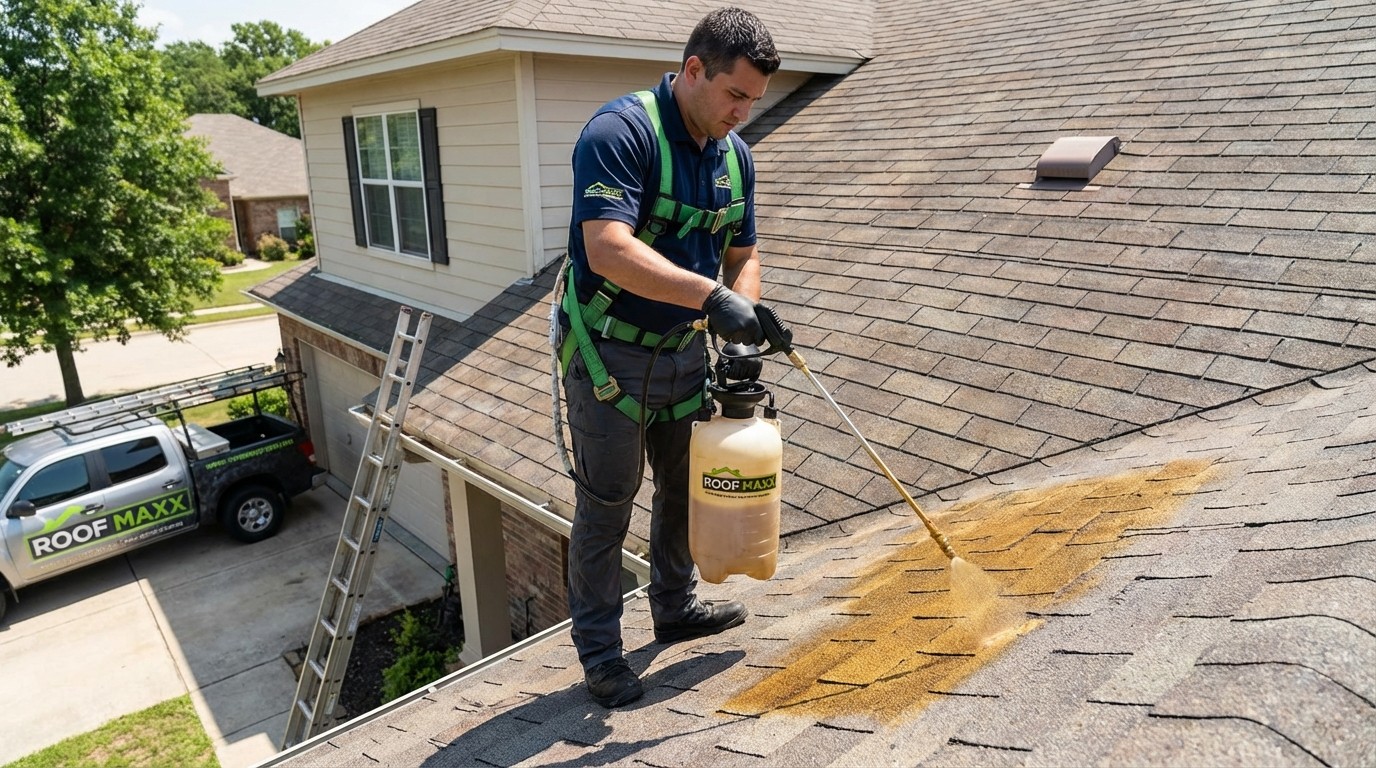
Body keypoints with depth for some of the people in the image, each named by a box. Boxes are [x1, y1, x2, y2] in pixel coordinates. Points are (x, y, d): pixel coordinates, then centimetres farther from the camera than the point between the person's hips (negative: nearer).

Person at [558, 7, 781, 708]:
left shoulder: (735, 155, 3)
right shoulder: (620, 131, -21)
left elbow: (743, 256, 9)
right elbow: (607, 250, -34)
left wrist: (743, 345, -6)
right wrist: (712, 296, -38)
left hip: (685, 353, 8)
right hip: (610, 355, -7)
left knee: (686, 485, 19)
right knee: (606, 506, 3)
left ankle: (675, 608, 41)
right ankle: (599, 650, 21)